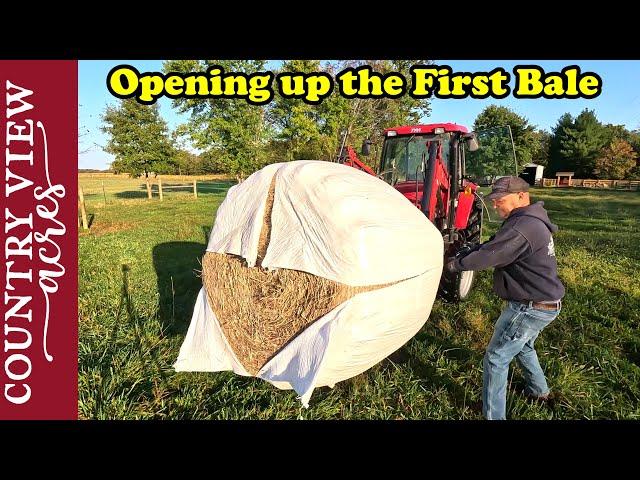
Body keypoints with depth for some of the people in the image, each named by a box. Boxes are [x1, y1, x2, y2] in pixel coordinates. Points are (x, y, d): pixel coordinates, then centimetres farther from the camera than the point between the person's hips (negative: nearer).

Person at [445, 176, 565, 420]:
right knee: (522, 345, 32)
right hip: (545, 302, 11)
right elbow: (493, 245, 7)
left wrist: (454, 264, -12)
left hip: (531, 307, -11)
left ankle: (493, 416, 11)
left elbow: (487, 256, -27)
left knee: (496, 358, 0)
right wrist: (464, 253, -4)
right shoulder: (533, 221, 8)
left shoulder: (522, 228, -27)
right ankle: (539, 390, 52)